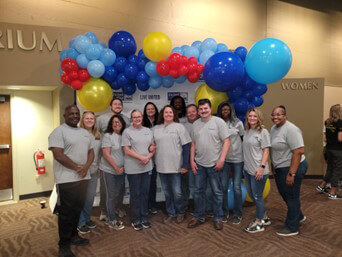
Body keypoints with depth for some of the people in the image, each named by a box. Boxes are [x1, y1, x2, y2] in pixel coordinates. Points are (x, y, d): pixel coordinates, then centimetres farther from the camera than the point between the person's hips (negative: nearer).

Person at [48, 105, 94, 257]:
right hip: (67, 179, -7)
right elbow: (58, 155, -17)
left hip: (83, 177, 7)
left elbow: (91, 152, 13)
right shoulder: (58, 132, -9)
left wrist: (86, 166, -6)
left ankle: (73, 235, 34)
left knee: (78, 209, 17)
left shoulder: (85, 133, 13)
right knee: (66, 212, 3)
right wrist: (77, 167, -15)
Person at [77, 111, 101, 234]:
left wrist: (98, 167, 15)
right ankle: (80, 223, 17)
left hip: (94, 170, 6)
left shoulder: (98, 135, 9)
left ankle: (87, 218, 31)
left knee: (90, 196, 14)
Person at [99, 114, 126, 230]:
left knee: (119, 194, 12)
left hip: (121, 170, 5)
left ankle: (111, 216, 30)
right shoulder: (108, 136, -9)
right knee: (111, 195, 4)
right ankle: (112, 221, 16)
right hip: (109, 170, -5)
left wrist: (123, 167, -2)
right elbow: (106, 154, -15)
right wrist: (116, 168, -13)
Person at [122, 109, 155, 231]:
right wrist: (141, 158, -17)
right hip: (133, 168, -4)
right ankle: (135, 220, 20)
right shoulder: (127, 132, -3)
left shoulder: (148, 131, 11)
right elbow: (126, 150, -10)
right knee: (135, 194, 5)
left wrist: (150, 156, -8)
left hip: (147, 167, 4)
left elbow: (153, 146, 13)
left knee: (145, 193, 12)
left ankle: (144, 217, 26)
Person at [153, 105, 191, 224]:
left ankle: (180, 213, 26)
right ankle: (171, 213, 30)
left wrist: (185, 165, -11)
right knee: (167, 192, 13)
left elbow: (186, 147, -6)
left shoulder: (179, 127, -2)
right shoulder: (155, 129, 8)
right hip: (161, 166, 4)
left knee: (177, 192, 2)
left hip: (176, 166, -3)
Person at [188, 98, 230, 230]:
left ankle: (218, 218, 25)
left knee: (217, 192, 8)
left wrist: (221, 160, -15)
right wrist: (192, 160, 5)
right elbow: (193, 144, 11)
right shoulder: (195, 124, 7)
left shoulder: (219, 122, -7)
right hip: (199, 164, 4)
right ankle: (199, 217, 29)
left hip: (214, 164, -4)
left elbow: (226, 141, -9)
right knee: (198, 191, 13)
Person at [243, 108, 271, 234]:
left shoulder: (263, 132, -10)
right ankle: (264, 218, 36)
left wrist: (262, 167, -19)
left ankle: (259, 223, 22)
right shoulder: (246, 131, 10)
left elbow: (266, 151, -13)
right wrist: (245, 165, 14)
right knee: (251, 194, 17)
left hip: (258, 170, -7)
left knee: (257, 196, 4)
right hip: (247, 169, 8)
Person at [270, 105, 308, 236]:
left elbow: (298, 152, -25)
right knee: (284, 194, 22)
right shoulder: (273, 128, 6)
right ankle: (298, 216, 45)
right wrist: (274, 166, 18)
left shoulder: (291, 129, -21)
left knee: (291, 197, 6)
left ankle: (292, 227, 23)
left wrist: (291, 173, -26)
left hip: (292, 167, -9)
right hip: (279, 168, 9)